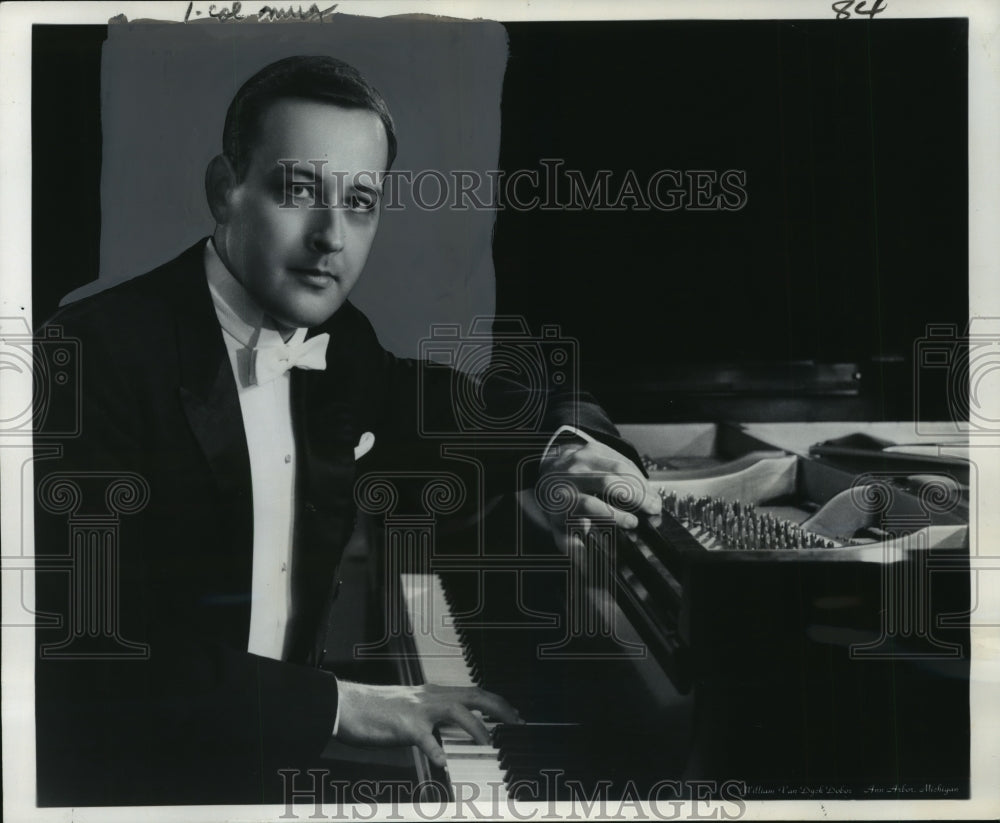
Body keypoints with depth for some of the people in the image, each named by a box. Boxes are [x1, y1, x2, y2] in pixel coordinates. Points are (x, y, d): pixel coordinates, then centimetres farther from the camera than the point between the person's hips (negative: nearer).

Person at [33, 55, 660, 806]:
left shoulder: (340, 341, 1)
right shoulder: (101, 351, -19)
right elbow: (94, 646, -24)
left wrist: (569, 439, -3)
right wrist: (332, 703, -24)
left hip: (273, 756, 6)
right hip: (127, 774, -6)